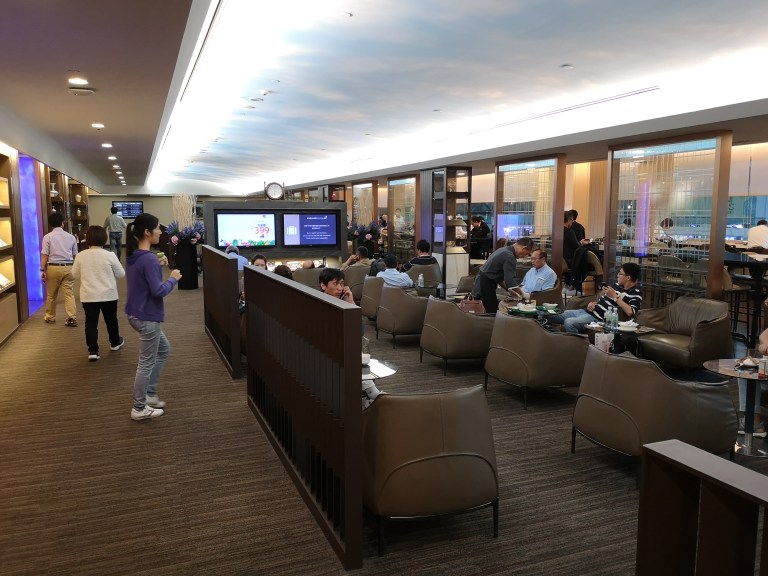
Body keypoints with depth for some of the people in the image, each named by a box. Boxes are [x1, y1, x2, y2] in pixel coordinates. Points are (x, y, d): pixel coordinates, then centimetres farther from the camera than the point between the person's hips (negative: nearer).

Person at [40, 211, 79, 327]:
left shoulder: (48, 237, -3)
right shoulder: (71, 237, 6)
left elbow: (44, 255, -7)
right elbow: (75, 255, 10)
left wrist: (42, 270, -3)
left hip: (53, 267, -2)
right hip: (68, 267, 2)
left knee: (51, 294, 13)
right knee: (69, 294, 2)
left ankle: (50, 317, 27)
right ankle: (72, 318, -6)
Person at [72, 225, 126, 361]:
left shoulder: (80, 256, -6)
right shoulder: (110, 255, -12)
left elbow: (75, 275, 6)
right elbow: (121, 274, -3)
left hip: (88, 296, 1)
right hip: (108, 295, -1)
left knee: (91, 323, 5)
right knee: (111, 320, 18)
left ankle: (93, 351, 0)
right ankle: (115, 342, 37)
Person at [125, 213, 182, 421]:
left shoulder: (133, 256, 6)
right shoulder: (149, 259, -22)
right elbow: (158, 291, -23)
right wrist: (173, 279, -8)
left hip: (137, 314, 10)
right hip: (147, 317, -10)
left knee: (163, 350, 24)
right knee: (146, 363, 4)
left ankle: (148, 394, 28)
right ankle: (139, 409, 17)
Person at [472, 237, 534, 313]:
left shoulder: (504, 250, 13)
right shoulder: (510, 256, -18)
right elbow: (511, 281, -22)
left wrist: (509, 290, 18)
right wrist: (522, 294, -9)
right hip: (485, 289, -10)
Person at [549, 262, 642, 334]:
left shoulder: (636, 294, -7)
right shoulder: (617, 285, 17)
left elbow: (630, 313, -26)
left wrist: (615, 296, -19)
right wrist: (592, 304, 4)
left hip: (598, 318, -9)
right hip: (585, 311, 9)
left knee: (569, 322, -34)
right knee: (551, 316, 3)